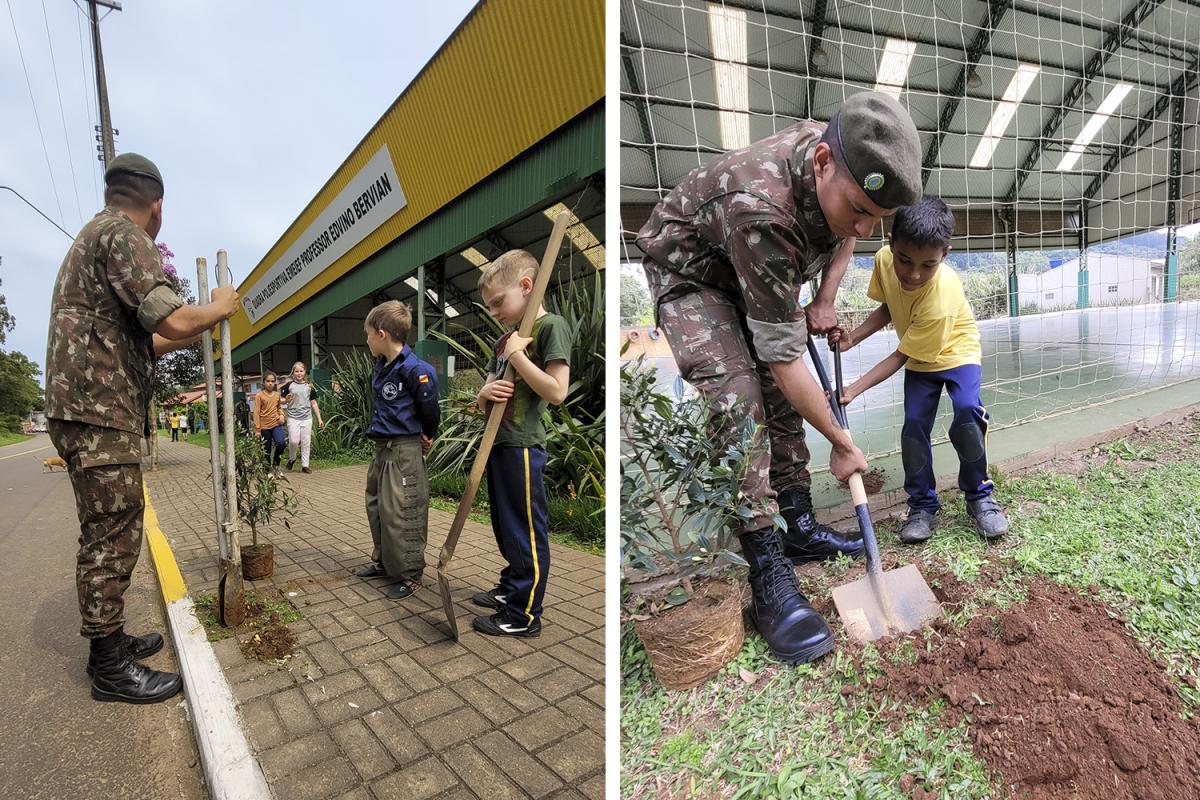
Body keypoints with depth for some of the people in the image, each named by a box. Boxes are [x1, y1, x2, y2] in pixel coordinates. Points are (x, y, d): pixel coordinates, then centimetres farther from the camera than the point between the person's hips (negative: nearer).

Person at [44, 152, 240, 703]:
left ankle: (109, 638, 27)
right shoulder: (123, 235, -10)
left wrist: (192, 335, 35)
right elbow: (173, 321, -23)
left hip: (95, 414, 11)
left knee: (108, 537, 16)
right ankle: (110, 668, 5)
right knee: (111, 540, -4)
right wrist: (221, 307, -4)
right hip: (101, 415, -11)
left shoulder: (93, 235, 23)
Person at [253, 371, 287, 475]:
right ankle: (269, 467, 25)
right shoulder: (259, 395, -5)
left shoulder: (277, 394, 6)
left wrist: (281, 415, 0)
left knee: (280, 443, -20)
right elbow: (256, 413, -5)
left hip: (276, 424, 2)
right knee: (267, 449, 8)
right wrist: (257, 429, -8)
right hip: (264, 426, -2)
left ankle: (276, 464, 0)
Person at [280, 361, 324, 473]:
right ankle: (291, 459, 17)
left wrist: (319, 418, 8)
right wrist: (286, 400, -17)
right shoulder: (289, 385, 1)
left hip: (307, 418, 2)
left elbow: (314, 403, 11)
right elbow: (282, 400, 7)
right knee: (294, 441, -11)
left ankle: (305, 465, 10)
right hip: (293, 417, -2)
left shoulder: (309, 386, 9)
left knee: (306, 442, 2)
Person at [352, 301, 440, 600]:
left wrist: (427, 436, 1)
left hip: (404, 452, -10)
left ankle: (409, 575, 12)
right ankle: (383, 562, 36)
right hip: (382, 449, 10)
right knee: (376, 508, 20)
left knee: (401, 515, -2)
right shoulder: (382, 366, 9)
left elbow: (429, 407, -13)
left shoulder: (414, 369, -20)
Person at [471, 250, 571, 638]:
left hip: (523, 446, -9)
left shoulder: (551, 326, -10)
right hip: (498, 443, 9)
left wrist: (517, 354, -17)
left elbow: (557, 391, -20)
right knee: (505, 528, 20)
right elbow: (484, 398, 18)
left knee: (526, 532, 1)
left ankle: (524, 615, 13)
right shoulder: (506, 339, 17)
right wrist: (485, 392, -5)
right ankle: (511, 588, 37)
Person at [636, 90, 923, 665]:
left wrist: (824, 301, -5)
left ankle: (800, 529, 17)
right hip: (690, 273, -7)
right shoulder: (761, 211, -41)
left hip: (755, 274, 8)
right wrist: (842, 443, -22)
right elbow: (783, 358, -34)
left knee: (779, 396, 3)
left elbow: (842, 236, 10)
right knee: (736, 401, -24)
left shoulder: (845, 164, -18)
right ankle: (769, 580, -18)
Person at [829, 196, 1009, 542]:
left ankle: (978, 495, -2)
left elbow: (900, 356, -28)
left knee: (968, 414, -25)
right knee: (914, 426, -10)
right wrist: (853, 337, -15)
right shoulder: (884, 258, -22)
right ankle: (922, 505, 6)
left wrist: (854, 390, -32)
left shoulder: (941, 299, -38)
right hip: (919, 361, 4)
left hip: (957, 352, -4)